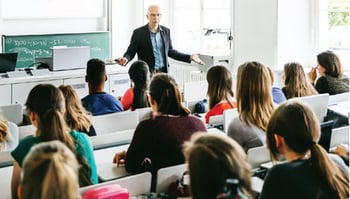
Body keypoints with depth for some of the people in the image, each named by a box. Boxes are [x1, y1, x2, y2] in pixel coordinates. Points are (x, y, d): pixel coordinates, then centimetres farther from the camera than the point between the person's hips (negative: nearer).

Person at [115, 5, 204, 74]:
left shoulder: (166, 31, 9)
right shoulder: (138, 33, -3)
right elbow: (131, 51, -1)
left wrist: (189, 57, 12)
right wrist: (125, 59, -24)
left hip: (163, 73, 4)